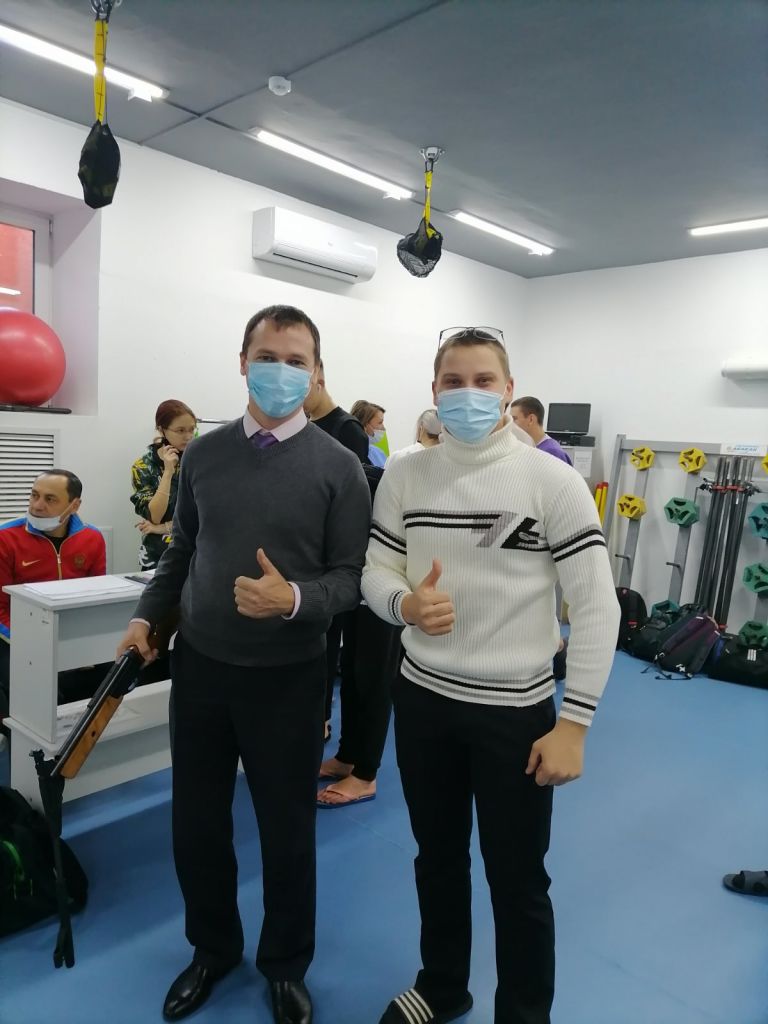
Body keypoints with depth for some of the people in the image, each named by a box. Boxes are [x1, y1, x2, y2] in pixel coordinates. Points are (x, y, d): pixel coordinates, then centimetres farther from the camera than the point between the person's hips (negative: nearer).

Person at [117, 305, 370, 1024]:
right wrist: (147, 615, 3)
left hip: (288, 675, -3)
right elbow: (182, 551, 13)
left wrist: (294, 599, -26)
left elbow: (352, 577, -9)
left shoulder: (338, 467, -8)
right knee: (195, 822, 17)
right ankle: (212, 947, 45)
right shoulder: (202, 454, 4)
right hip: (199, 666, 3)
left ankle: (285, 966, 40)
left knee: (287, 831, 13)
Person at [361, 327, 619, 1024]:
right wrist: (405, 604, -21)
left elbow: (598, 608, -11)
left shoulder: (555, 482, -12)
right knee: (438, 856, 22)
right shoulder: (403, 477, -1)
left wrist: (574, 724, -13)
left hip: (516, 711, -3)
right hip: (422, 698, 4)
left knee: (518, 880, 14)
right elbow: (375, 572, 3)